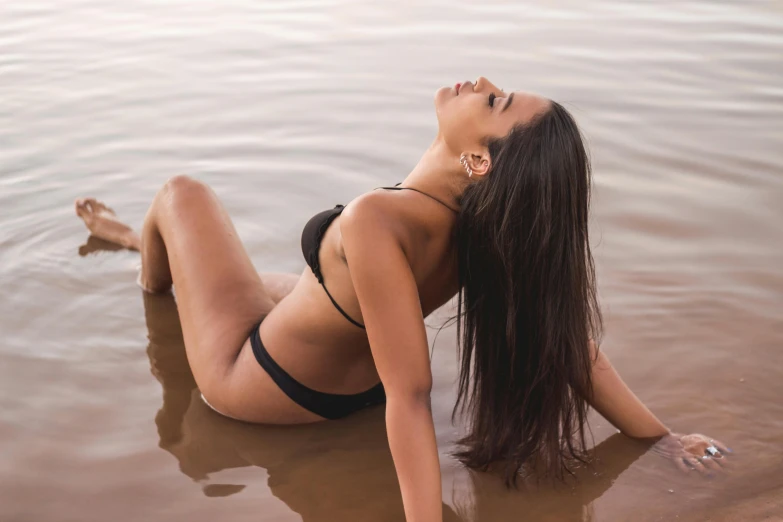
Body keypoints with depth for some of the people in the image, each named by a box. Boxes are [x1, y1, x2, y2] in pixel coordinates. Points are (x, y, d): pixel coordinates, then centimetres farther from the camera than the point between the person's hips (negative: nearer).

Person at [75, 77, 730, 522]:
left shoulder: (379, 221, -44)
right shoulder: (498, 226, -26)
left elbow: (409, 395, -44)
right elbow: (570, 338, -22)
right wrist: (663, 437, -11)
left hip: (247, 383, -5)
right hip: (354, 386, 5)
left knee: (183, 194, 16)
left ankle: (153, 286, 52)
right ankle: (149, 239, 68)